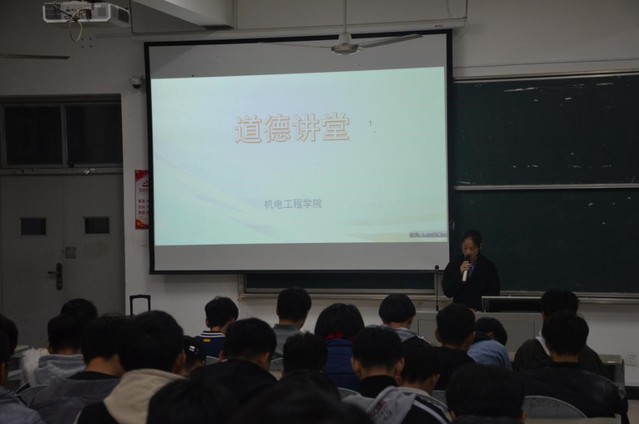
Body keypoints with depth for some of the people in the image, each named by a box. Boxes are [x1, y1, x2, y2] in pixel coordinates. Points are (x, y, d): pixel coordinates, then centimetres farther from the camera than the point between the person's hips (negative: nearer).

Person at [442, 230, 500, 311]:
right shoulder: (452, 266, 5)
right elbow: (447, 292, -1)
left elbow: (493, 294, 1)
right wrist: (459, 274, -13)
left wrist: (477, 310, -10)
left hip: (481, 311, -1)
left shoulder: (489, 267, 1)